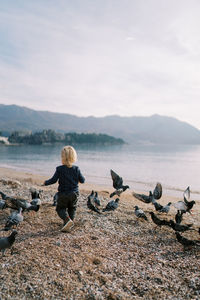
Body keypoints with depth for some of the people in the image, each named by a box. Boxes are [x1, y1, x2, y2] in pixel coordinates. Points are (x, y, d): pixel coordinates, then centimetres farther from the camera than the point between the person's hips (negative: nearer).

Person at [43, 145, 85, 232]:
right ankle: (68, 225, 18)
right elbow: (82, 180, 1)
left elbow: (53, 180, -10)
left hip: (63, 194, -3)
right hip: (74, 193, 3)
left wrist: (46, 182, 8)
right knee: (72, 209, 19)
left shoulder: (59, 169, -12)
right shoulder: (76, 169, -4)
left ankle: (67, 220, -12)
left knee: (60, 208, 12)